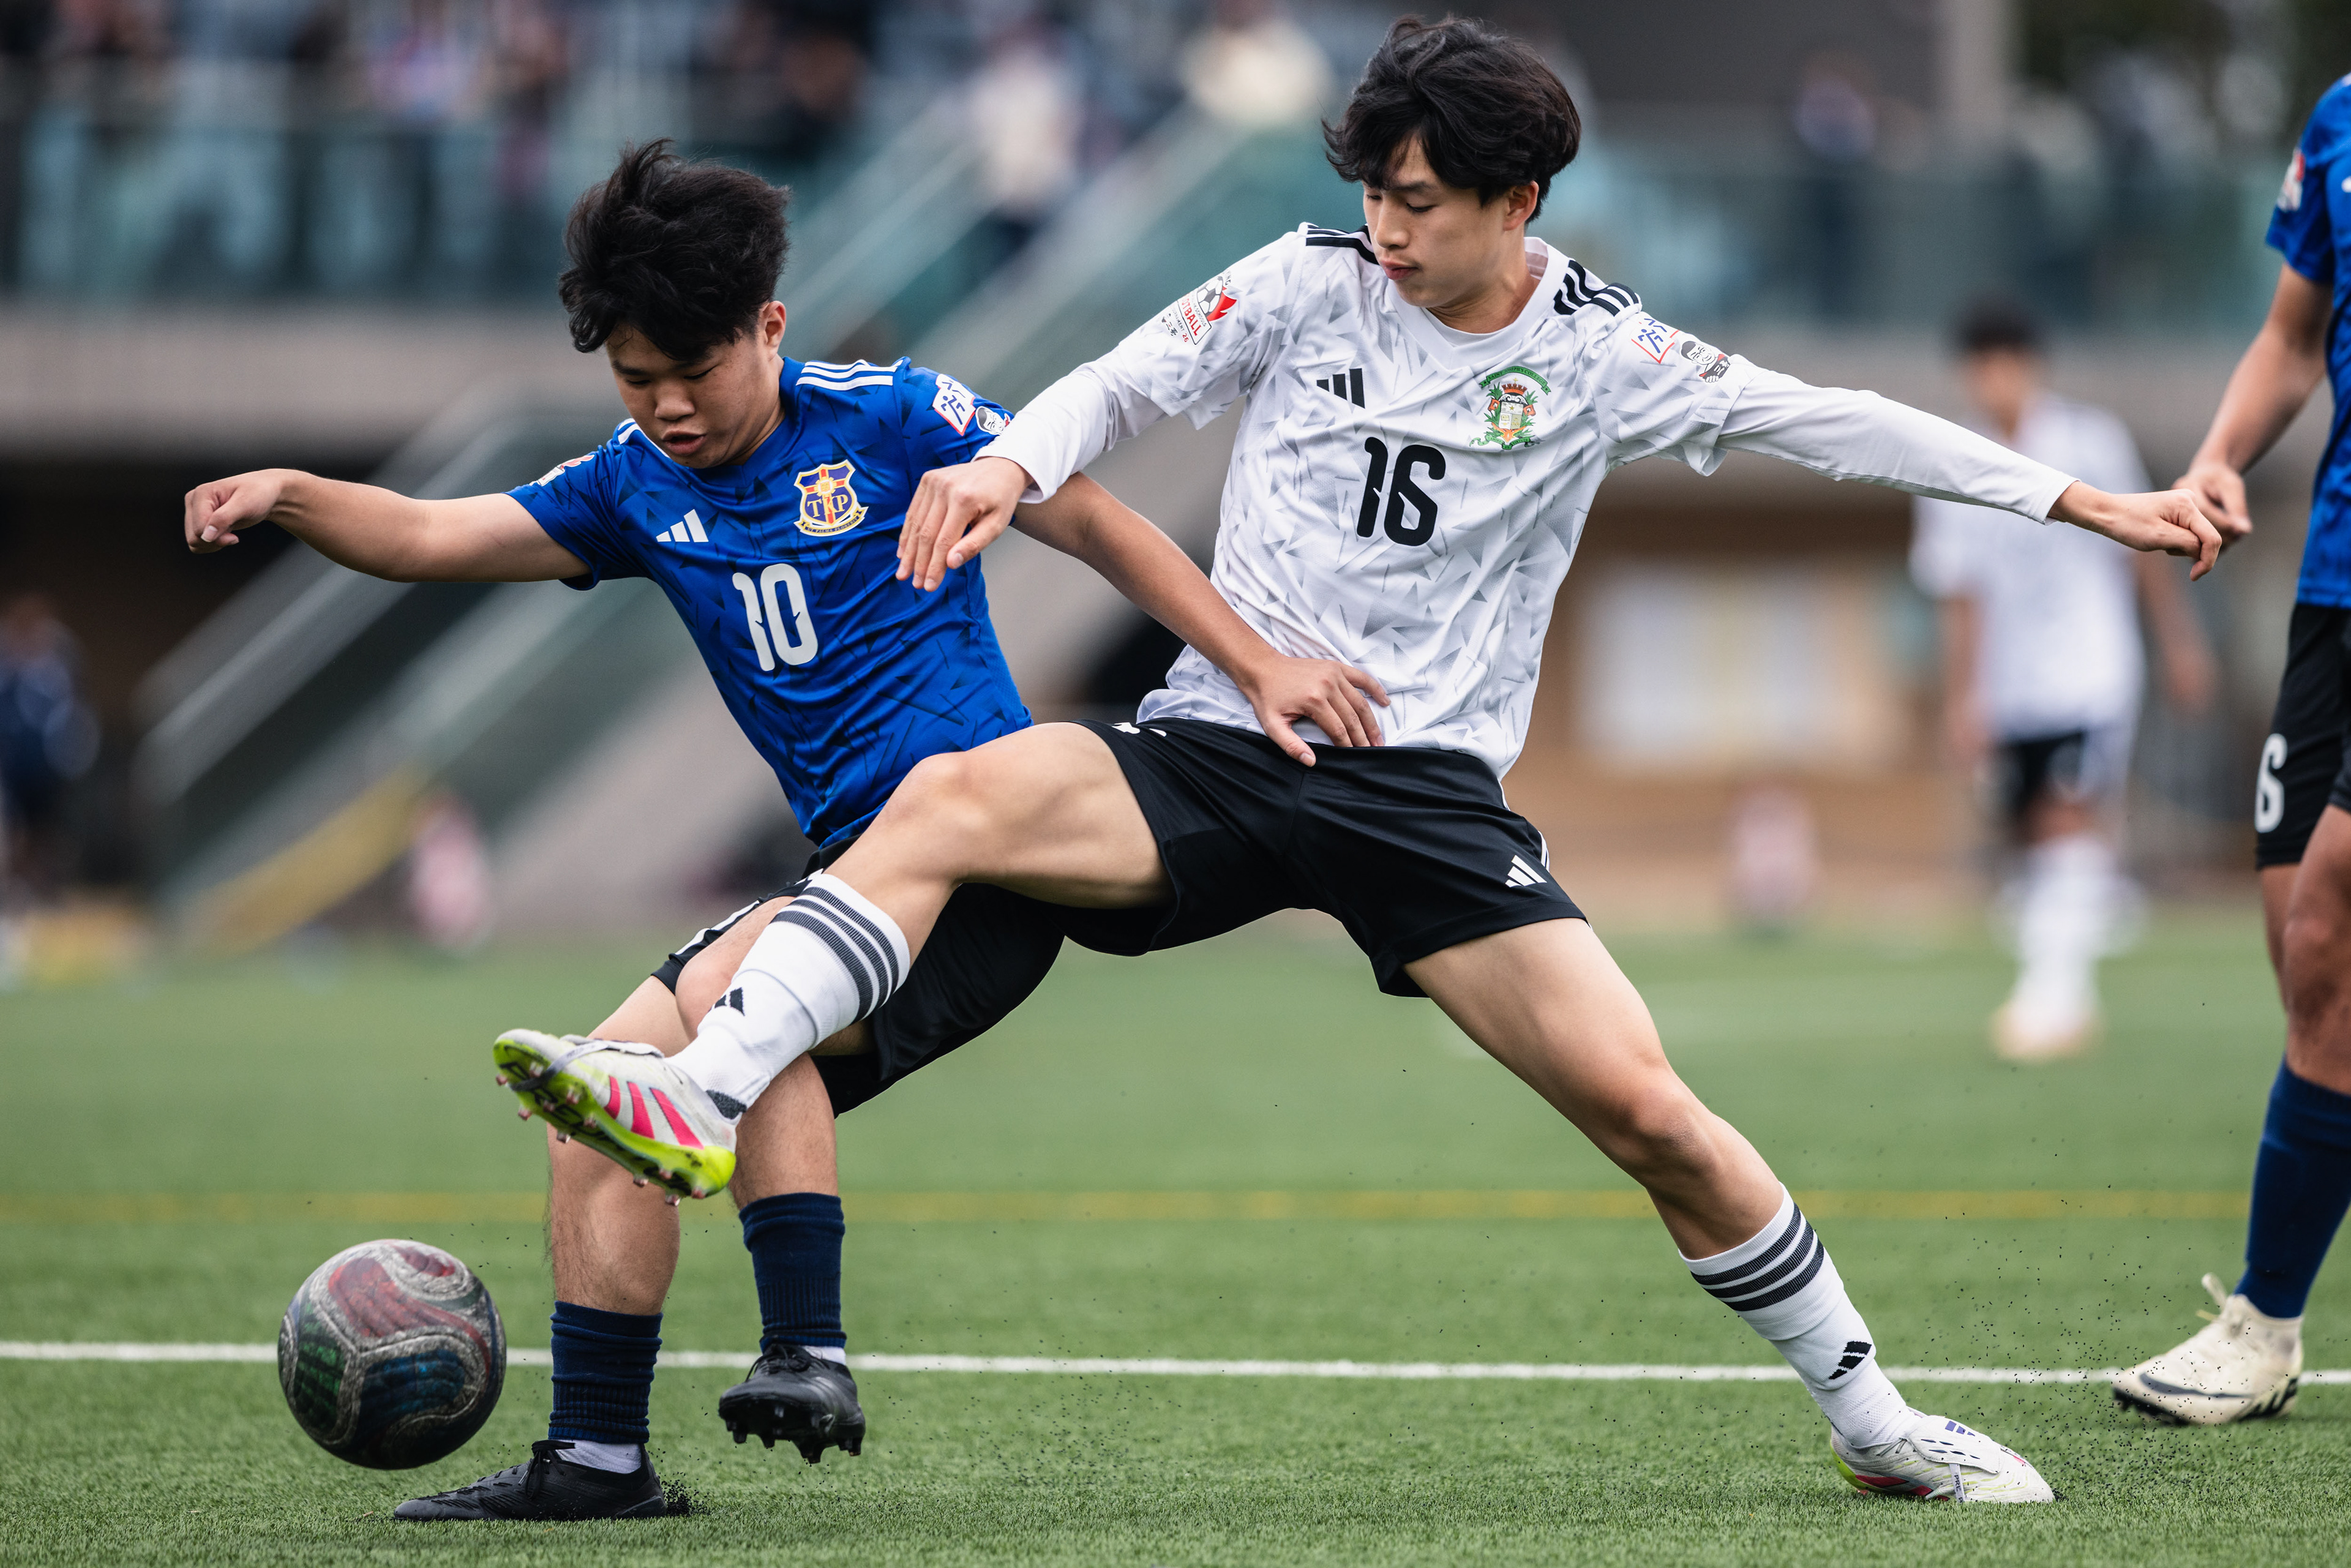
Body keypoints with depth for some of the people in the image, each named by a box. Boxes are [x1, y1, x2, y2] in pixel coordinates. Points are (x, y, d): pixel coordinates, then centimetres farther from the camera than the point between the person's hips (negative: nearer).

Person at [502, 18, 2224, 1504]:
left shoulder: (1599, 352, 1)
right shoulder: (1310, 282, 2)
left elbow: (1835, 425, 6)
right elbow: (1122, 385, 6)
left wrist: (2093, 504, 7)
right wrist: (1014, 461, -18)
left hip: (1428, 785, -1)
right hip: (1217, 751, 1)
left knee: (1644, 1106, -12)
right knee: (950, 798, -27)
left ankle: (1872, 1417, 6)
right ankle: (705, 1095, -36)